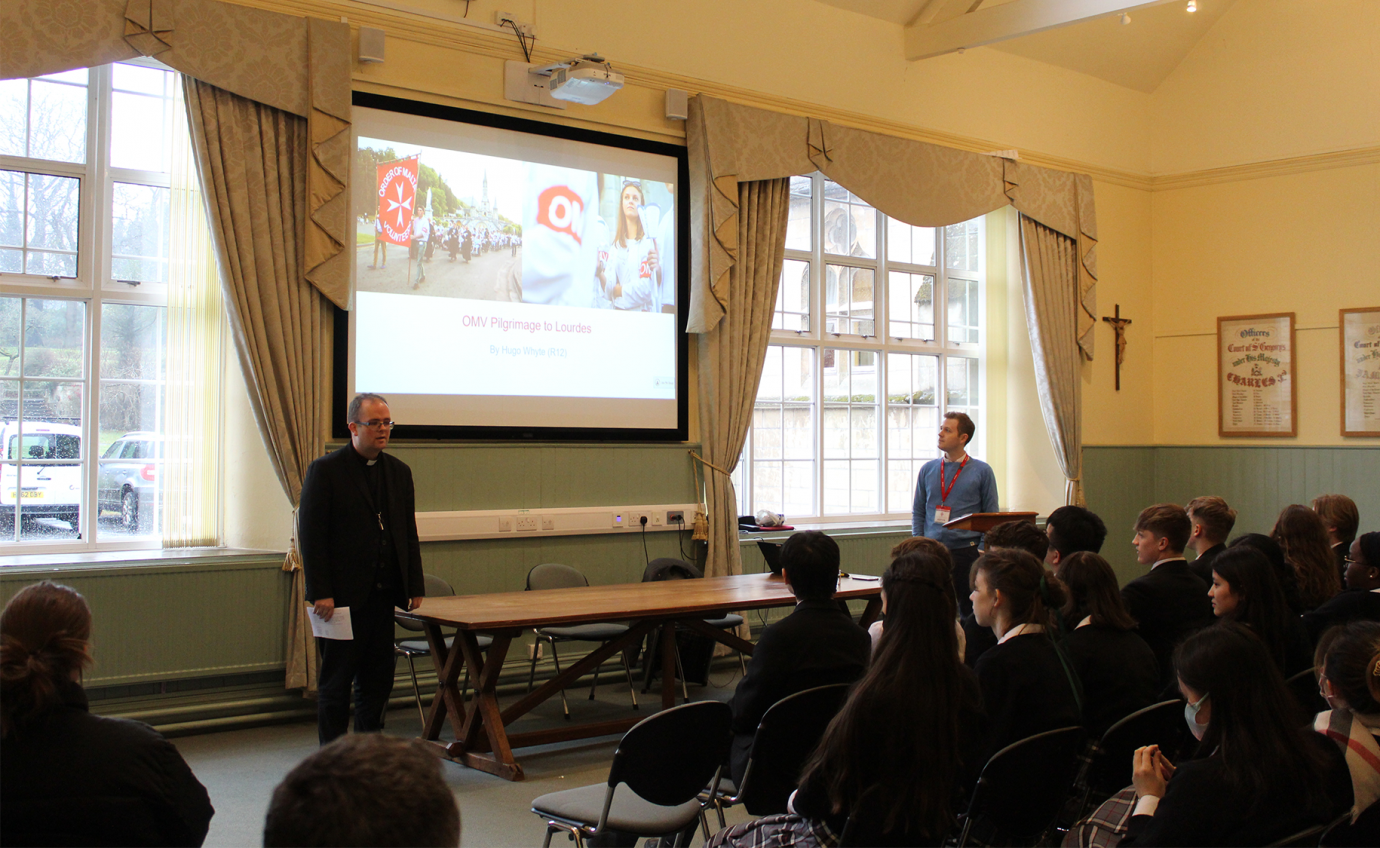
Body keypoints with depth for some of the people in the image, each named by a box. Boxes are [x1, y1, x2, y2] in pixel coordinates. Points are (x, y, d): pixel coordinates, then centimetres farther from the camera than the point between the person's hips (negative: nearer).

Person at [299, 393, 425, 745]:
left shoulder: (399, 472, 12)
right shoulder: (325, 470, -4)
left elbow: (409, 534, 15)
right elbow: (311, 535, -8)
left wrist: (414, 585, 7)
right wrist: (320, 593, -14)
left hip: (383, 596, 5)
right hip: (343, 597, -5)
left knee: (378, 680, 9)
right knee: (336, 682, 4)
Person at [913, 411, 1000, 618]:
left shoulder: (982, 471, 2)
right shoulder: (927, 469, 10)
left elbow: (991, 515, 2)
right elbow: (918, 512, 13)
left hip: (967, 552, -2)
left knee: (969, 609, 3)